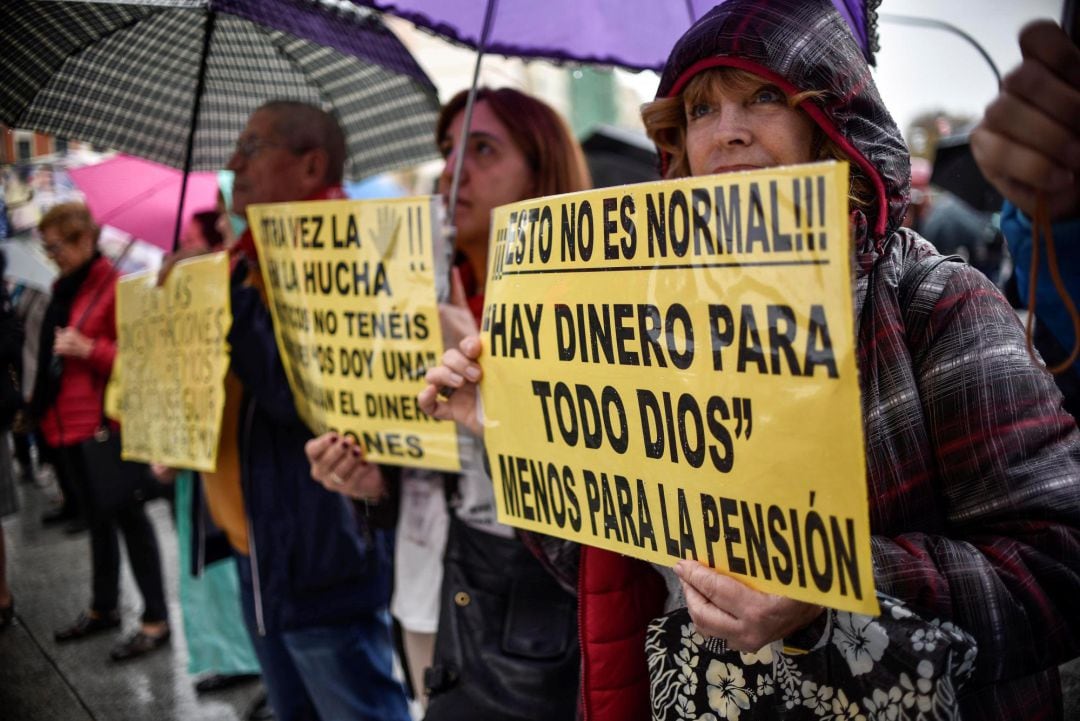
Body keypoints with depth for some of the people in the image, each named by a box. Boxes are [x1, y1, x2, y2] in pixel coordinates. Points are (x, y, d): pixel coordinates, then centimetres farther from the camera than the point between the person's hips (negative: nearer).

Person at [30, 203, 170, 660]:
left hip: (103, 425, -8)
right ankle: (104, 608, 31)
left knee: (128, 517, -2)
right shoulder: (63, 289, 13)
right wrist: (41, 405, 15)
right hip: (65, 424, 8)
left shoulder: (114, 288, -12)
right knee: (97, 518, 18)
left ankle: (156, 620, 6)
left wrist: (89, 349, -25)